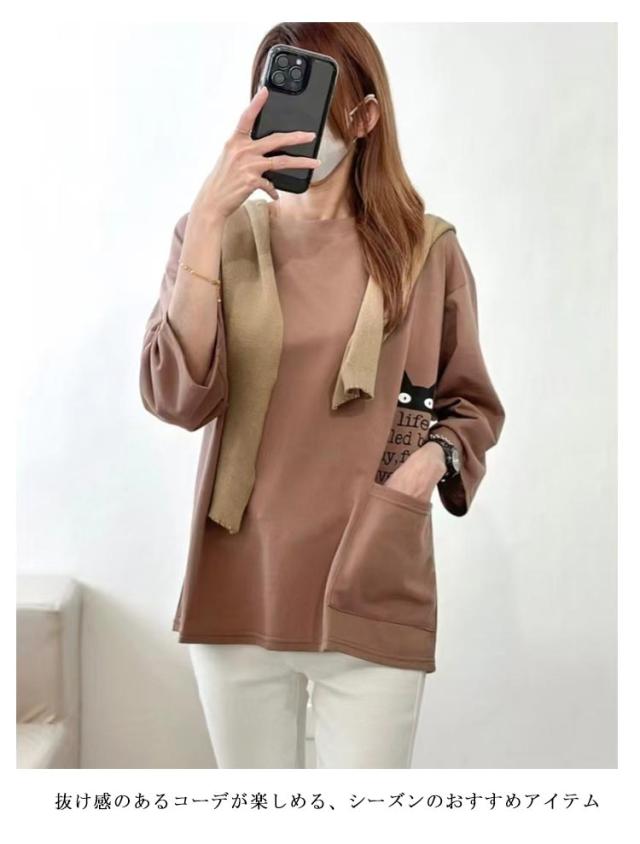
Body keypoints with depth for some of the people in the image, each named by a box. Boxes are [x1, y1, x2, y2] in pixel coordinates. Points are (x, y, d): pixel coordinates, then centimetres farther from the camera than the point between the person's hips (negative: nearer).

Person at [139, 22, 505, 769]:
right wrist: (208, 221, -18)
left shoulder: (428, 250, 0)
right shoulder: (221, 233, 1)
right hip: (239, 592, 2)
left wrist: (436, 455, -11)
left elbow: (473, 406, 11)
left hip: (374, 599, -1)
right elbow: (177, 398, -13)